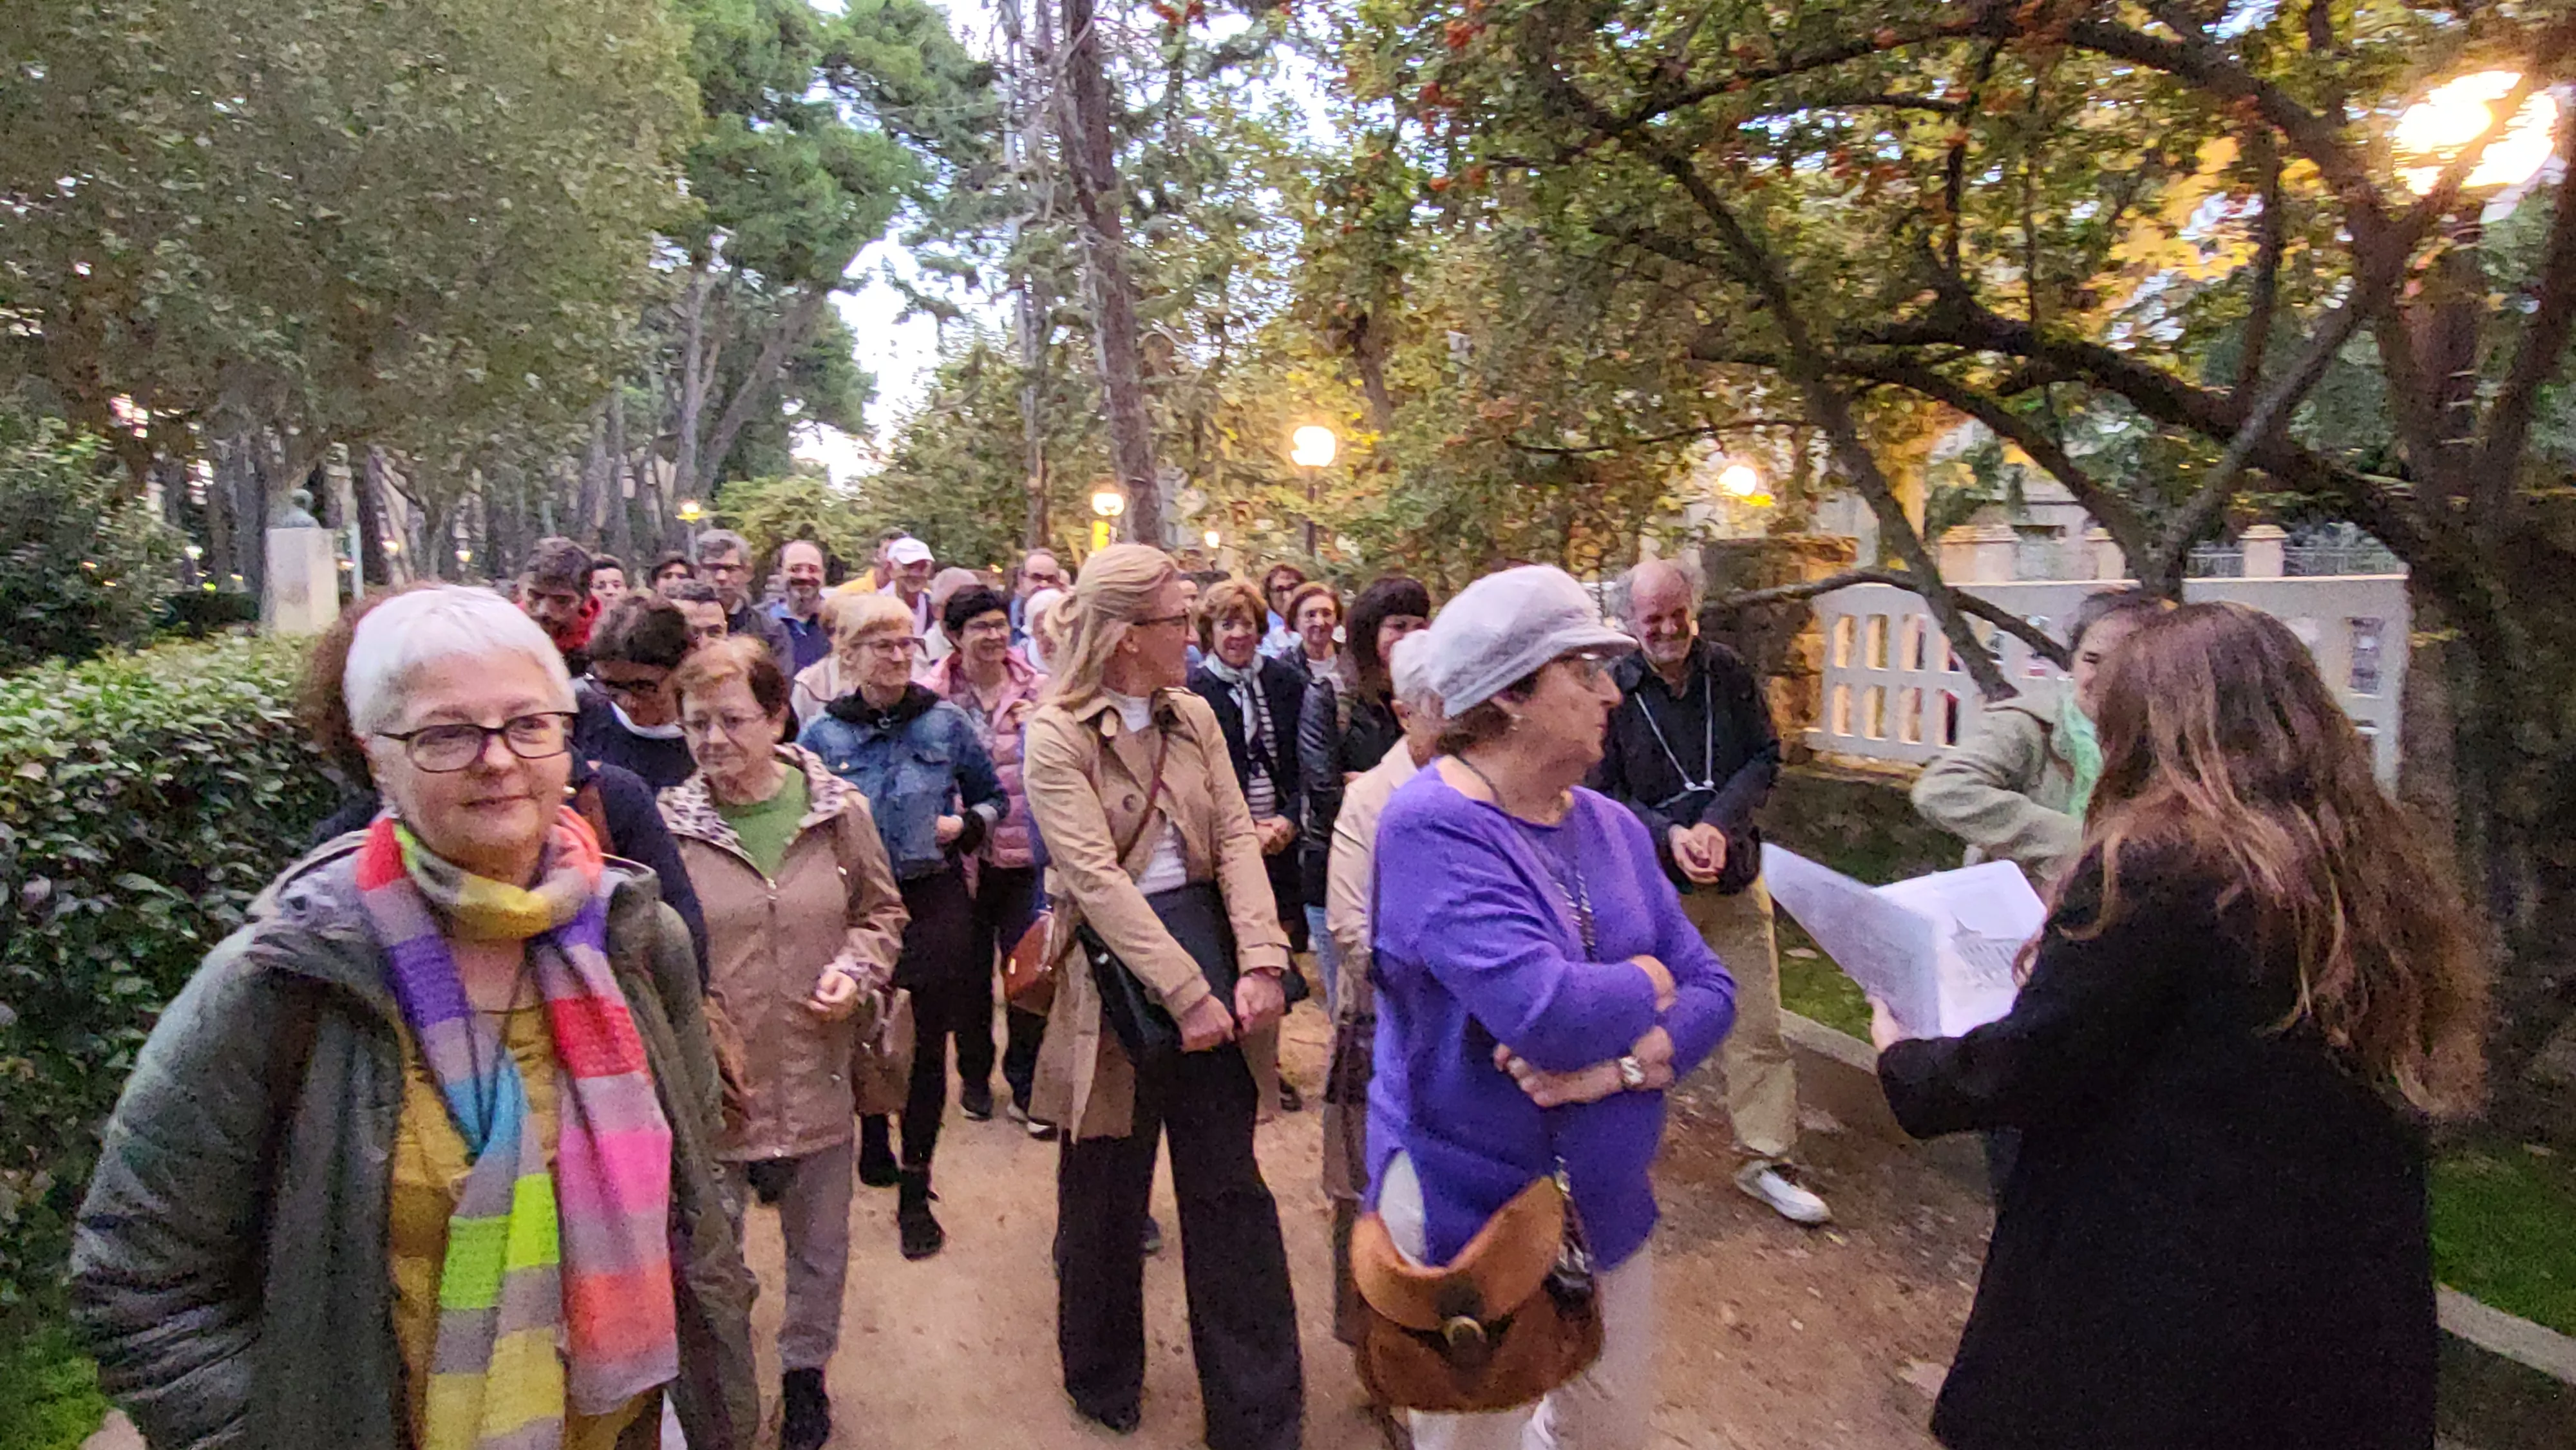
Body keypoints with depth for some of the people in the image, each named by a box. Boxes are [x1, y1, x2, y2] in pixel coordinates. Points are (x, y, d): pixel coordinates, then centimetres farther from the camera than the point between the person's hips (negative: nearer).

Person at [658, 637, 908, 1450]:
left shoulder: (840, 812, -4)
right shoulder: (667, 822, -8)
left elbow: (881, 912, 8)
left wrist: (857, 970, -9)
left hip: (817, 1071, 2)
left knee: (820, 1245, 20)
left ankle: (805, 1371, 44)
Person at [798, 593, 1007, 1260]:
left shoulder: (947, 722, -1)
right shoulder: (822, 735, -1)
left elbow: (993, 797, 10)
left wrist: (966, 824, -9)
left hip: (935, 901, 0)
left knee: (928, 1042, 4)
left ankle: (915, 1192, 16)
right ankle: (873, 1149, 40)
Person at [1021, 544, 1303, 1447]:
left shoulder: (1195, 718, 5)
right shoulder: (1055, 736, -12)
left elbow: (1236, 839, -3)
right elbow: (1097, 879, -20)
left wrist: (1259, 961, -15)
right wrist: (1184, 992, -24)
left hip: (1205, 946, 4)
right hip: (1115, 969, -4)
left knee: (1228, 1188, 10)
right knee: (1106, 1193, 14)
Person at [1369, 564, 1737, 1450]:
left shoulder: (1612, 828, 2)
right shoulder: (1434, 826, -21)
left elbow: (1712, 991, -1)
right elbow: (1546, 1011, -31)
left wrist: (1620, 1063, -19)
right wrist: (1645, 986, -12)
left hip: (1605, 1203, 7)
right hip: (1469, 1209, -6)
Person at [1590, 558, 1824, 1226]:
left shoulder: (1730, 674, -1)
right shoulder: (1613, 690, -8)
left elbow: (1766, 759, 0)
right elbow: (1604, 790, -6)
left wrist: (1719, 826, -15)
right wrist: (1669, 835, -20)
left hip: (1735, 877, 2)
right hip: (1648, 885, -2)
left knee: (1758, 1026, 5)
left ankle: (1766, 1159, 18)